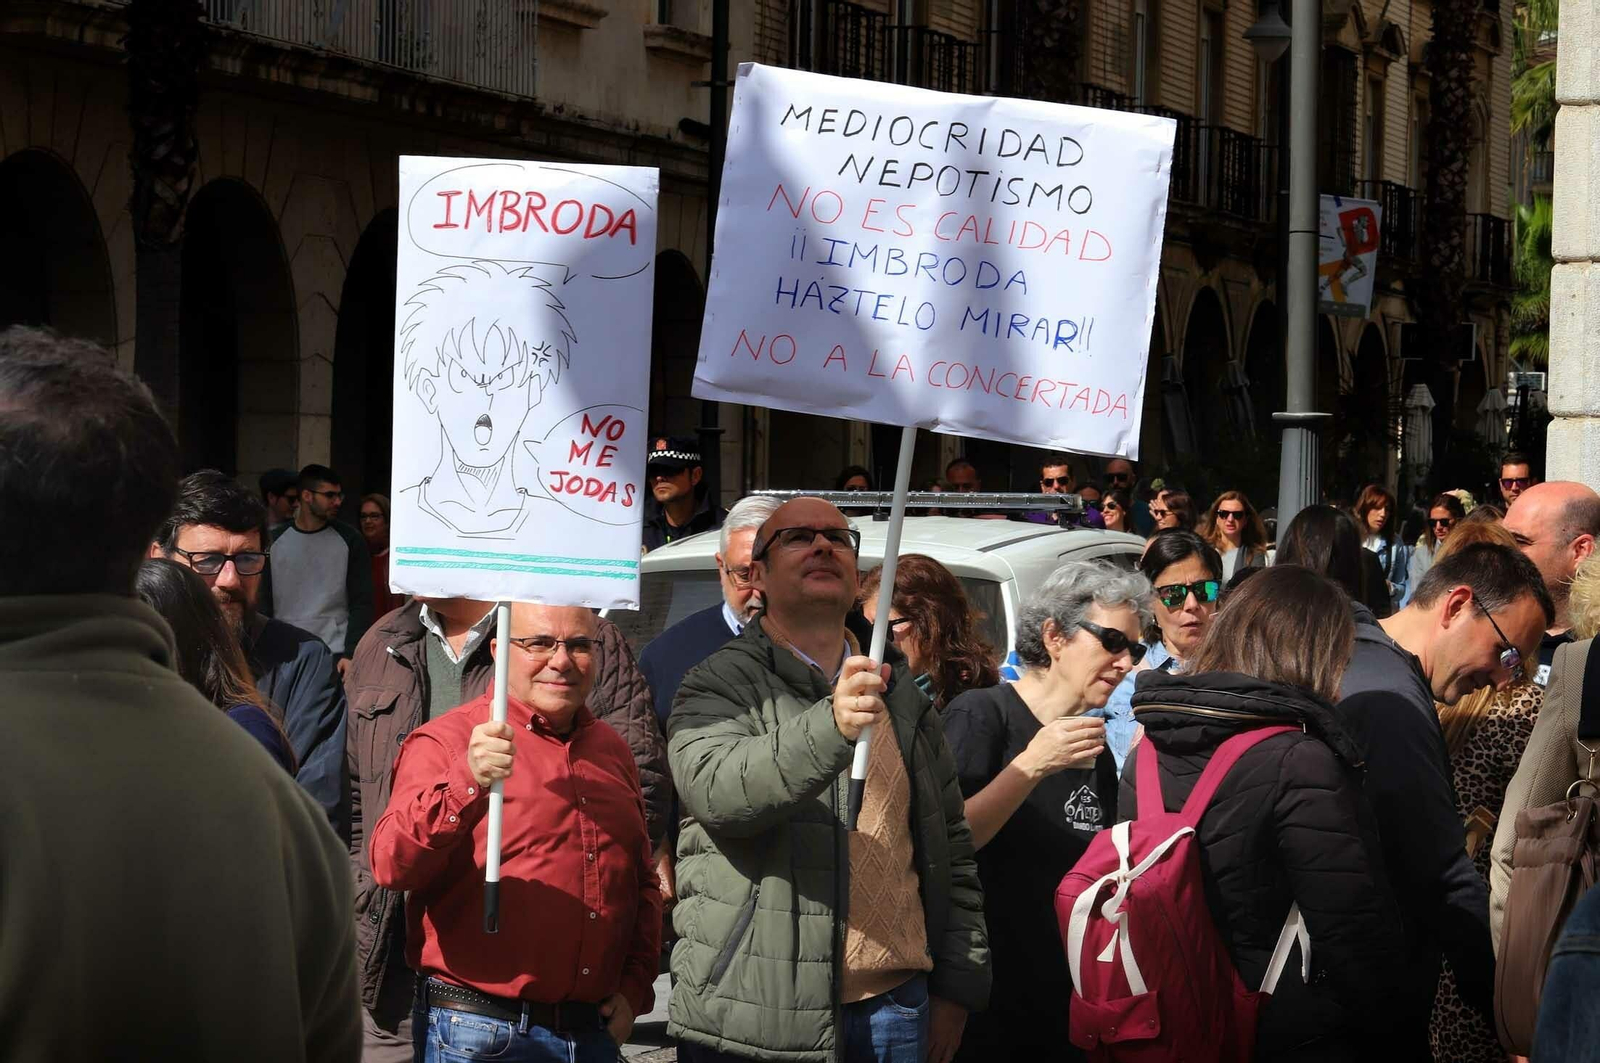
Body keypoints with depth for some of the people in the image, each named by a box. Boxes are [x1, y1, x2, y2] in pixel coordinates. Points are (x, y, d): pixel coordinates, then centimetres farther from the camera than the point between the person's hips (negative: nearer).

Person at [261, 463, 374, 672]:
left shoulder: (349, 540, 3)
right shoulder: (274, 542, 6)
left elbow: (362, 603, 1)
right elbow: (262, 604, 7)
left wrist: (351, 654, -10)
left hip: (336, 655, -1)